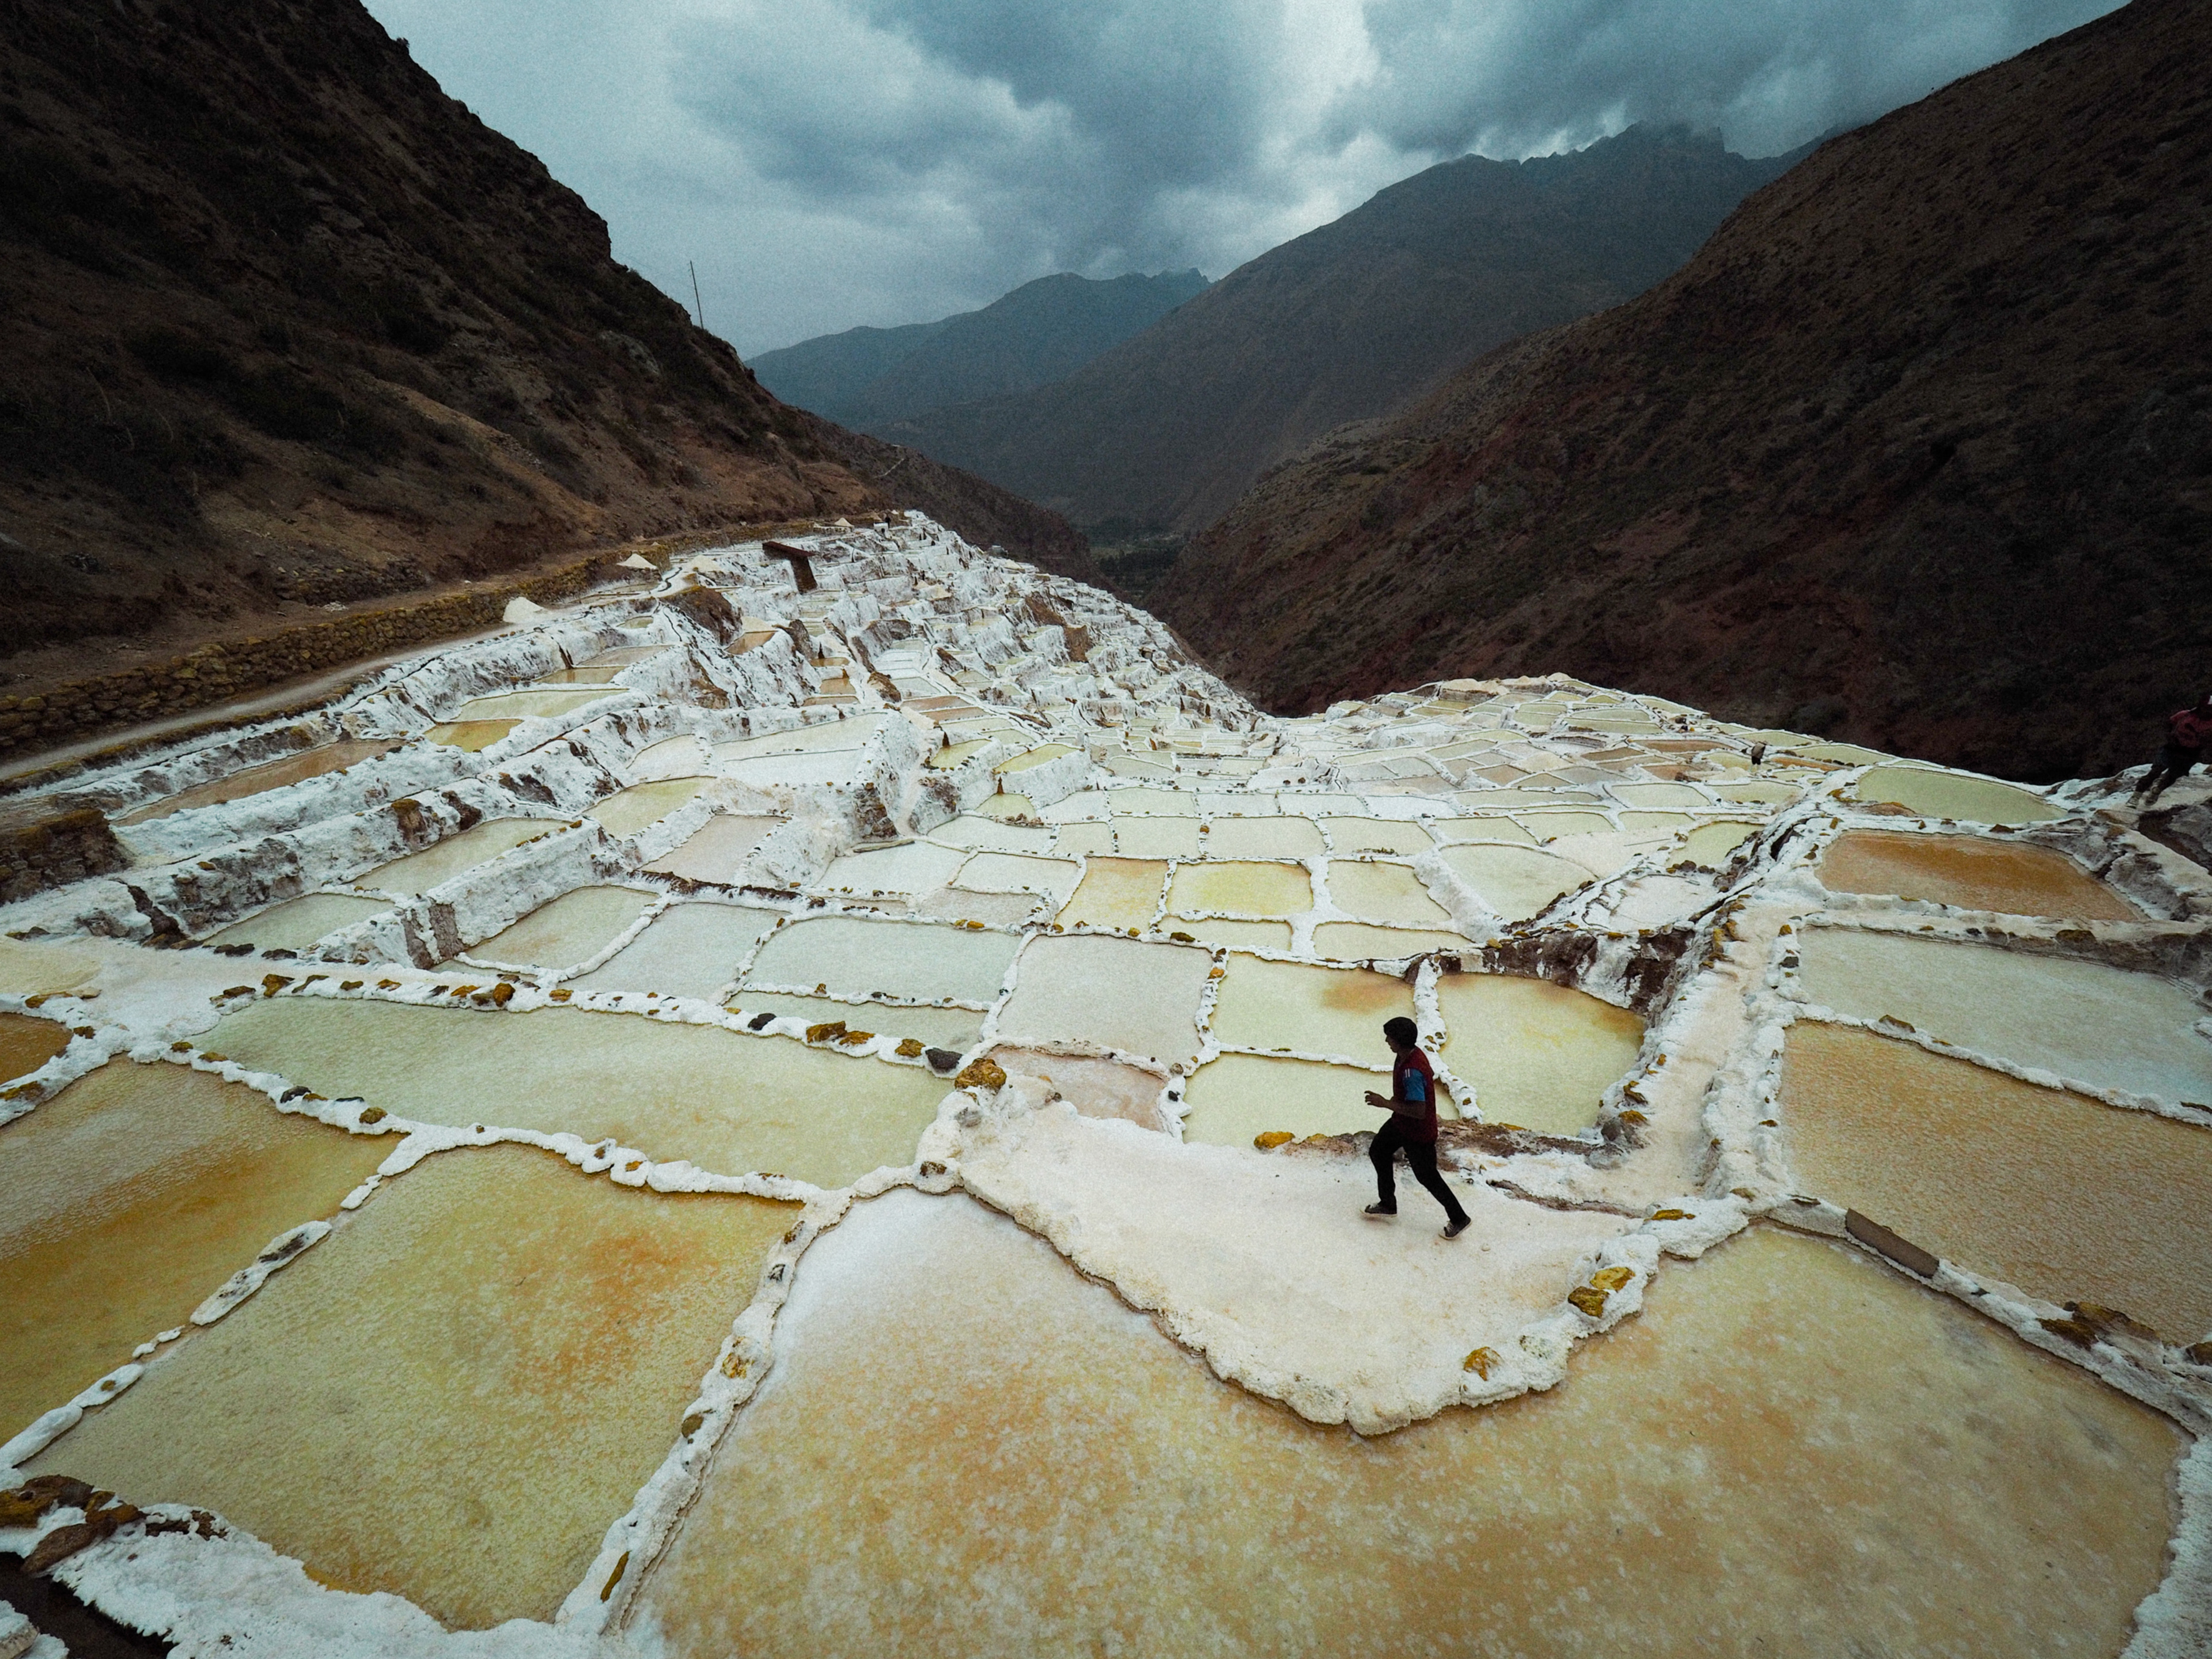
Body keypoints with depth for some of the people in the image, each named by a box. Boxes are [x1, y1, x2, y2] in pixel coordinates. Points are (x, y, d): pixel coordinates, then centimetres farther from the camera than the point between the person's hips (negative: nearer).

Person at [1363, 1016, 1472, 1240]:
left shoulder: (1412, 1072, -38)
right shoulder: (1411, 1054, -10)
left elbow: (1419, 1111, -37)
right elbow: (1430, 1074, 10)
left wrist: (1384, 1103, -30)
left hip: (1419, 1133, -10)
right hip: (1401, 1122, 10)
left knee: (1427, 1177, 10)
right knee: (1378, 1152, 21)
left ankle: (1459, 1219, 34)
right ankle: (1388, 1205, 39)